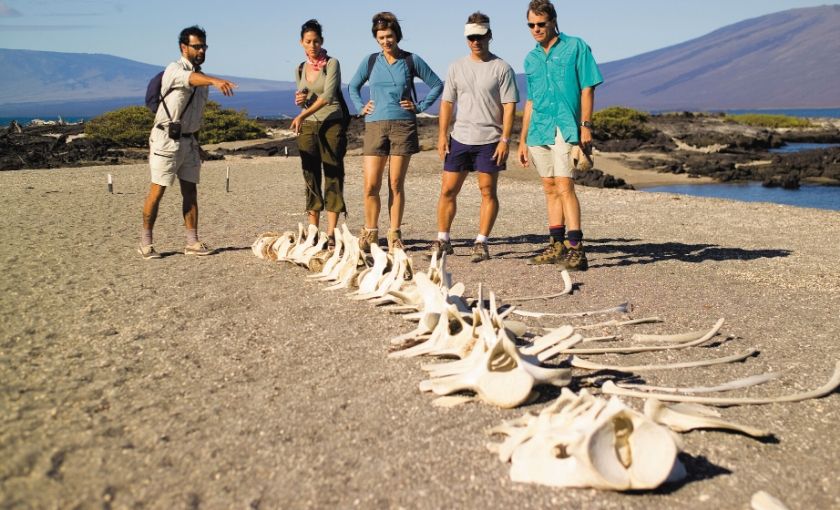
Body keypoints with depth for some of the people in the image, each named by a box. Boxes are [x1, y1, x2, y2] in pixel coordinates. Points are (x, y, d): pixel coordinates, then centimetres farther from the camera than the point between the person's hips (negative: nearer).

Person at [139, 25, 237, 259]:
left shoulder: (200, 75, 15)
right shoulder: (174, 69, -10)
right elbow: (191, 79, -36)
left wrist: (196, 142, 20)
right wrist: (215, 80, -54)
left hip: (188, 140, 7)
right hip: (167, 139, -7)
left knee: (190, 192, 5)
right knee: (157, 190, -4)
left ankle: (192, 242, 10)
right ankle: (146, 242, 5)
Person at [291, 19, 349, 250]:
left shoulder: (331, 64, -5)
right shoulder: (300, 69, 12)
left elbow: (328, 96, -18)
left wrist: (302, 115, -27)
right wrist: (299, 100, -3)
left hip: (331, 124, -5)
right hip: (307, 126, 5)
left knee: (333, 177, -6)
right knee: (311, 178, 4)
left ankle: (331, 234, -7)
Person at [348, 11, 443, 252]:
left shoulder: (412, 60, 5)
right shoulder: (370, 61, 10)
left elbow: (437, 85, 12)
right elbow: (353, 87, 24)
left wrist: (419, 106, 3)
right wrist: (361, 107, 10)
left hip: (404, 126, -1)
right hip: (375, 126, 1)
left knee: (396, 184, 0)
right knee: (371, 185, -5)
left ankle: (395, 235, 9)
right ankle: (370, 233, 9)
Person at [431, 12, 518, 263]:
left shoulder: (501, 68, -1)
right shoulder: (456, 67, 10)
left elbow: (509, 106, -4)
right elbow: (447, 102, 11)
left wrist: (505, 139, -11)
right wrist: (442, 134, 3)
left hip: (490, 140, -3)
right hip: (460, 138, 3)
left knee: (488, 191, 0)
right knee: (448, 190, 3)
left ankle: (481, 242, 8)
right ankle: (442, 240, 13)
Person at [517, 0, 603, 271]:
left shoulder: (575, 47, 2)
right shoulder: (531, 58, 17)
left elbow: (587, 88, -1)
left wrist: (585, 125, -11)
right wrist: (522, 140, 18)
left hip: (565, 128, -6)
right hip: (539, 130, 6)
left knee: (564, 185, -16)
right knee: (550, 188, 9)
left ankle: (576, 249, -16)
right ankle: (557, 246, 16)